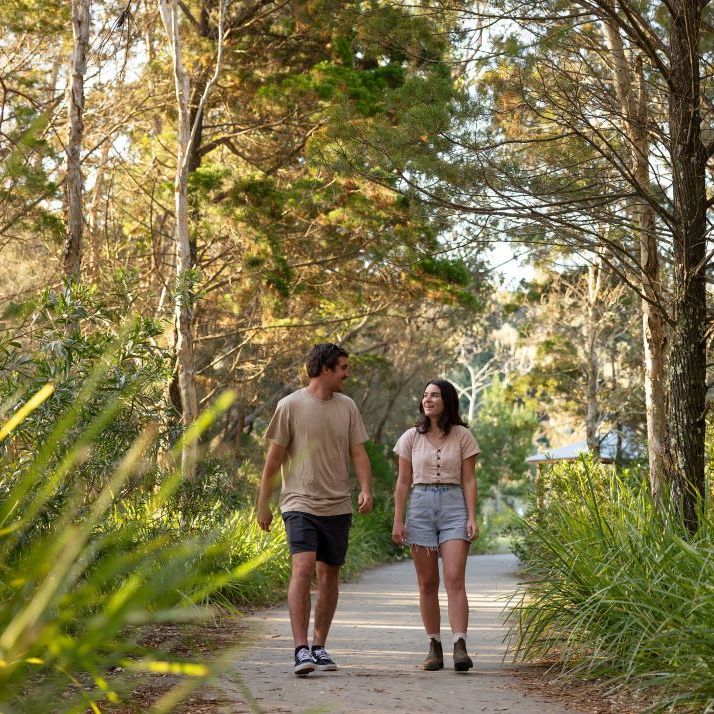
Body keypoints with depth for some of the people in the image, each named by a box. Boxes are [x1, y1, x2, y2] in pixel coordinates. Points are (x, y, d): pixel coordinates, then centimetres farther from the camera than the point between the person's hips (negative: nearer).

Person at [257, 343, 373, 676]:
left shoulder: (347, 407, 10)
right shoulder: (291, 405, -3)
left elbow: (358, 453, 10)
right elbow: (274, 459, 0)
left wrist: (366, 490, -8)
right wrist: (263, 506, 1)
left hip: (338, 507, 5)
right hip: (301, 503, -5)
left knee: (329, 576, 8)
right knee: (303, 567, -19)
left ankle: (319, 646, 20)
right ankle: (301, 649, -19)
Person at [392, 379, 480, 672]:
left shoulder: (462, 436, 4)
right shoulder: (411, 437, 8)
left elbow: (469, 480, 4)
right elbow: (403, 482, 9)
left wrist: (472, 517, -6)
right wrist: (398, 520, 3)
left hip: (454, 506, -2)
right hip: (420, 505, 2)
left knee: (455, 579, -14)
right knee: (427, 583, 3)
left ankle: (460, 647, -20)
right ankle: (434, 647, 9)